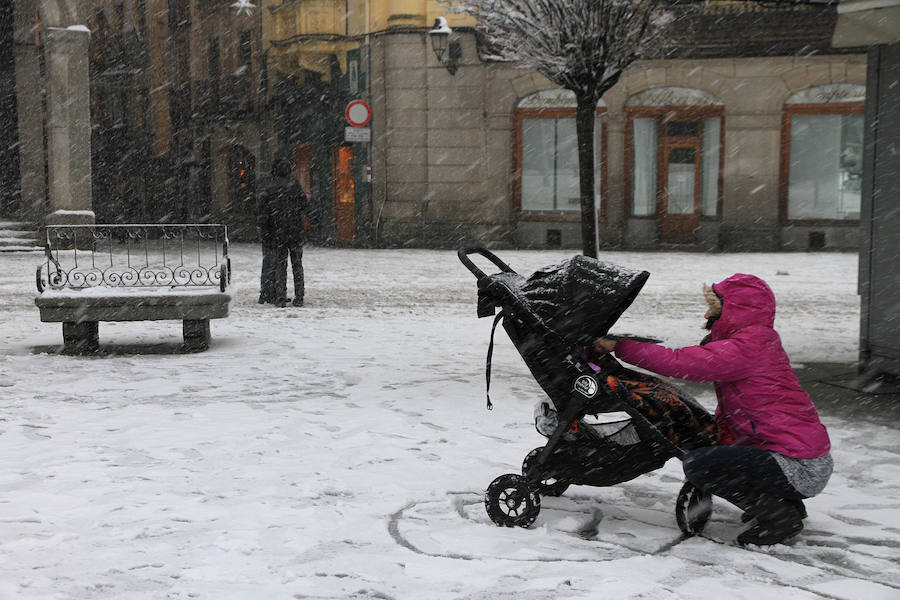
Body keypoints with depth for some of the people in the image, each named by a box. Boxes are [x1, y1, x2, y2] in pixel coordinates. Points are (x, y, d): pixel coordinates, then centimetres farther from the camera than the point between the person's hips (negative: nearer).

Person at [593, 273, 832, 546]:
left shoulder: (747, 347, -17)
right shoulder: (758, 341, 15)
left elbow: (679, 362, -21)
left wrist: (618, 346, -14)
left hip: (798, 469, -10)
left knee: (696, 464, -16)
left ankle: (780, 514, -6)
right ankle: (785, 504, 17)